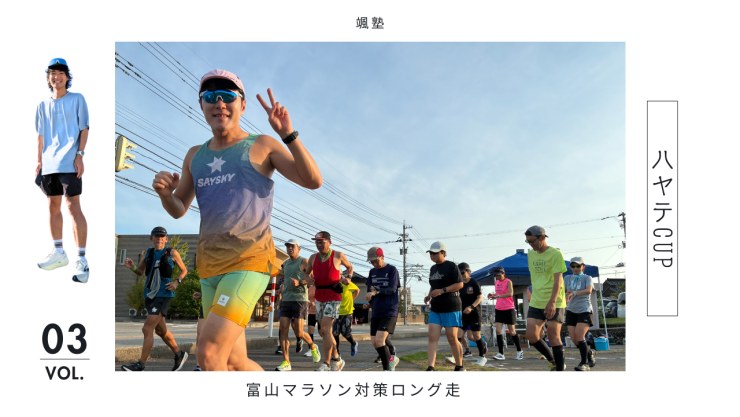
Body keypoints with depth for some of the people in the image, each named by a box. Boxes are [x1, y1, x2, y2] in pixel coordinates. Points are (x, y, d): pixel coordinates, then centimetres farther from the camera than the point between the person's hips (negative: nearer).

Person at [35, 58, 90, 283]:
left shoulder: (77, 99, 4)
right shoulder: (43, 105, 16)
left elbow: (84, 129, -1)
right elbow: (41, 135, 18)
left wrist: (80, 155, -11)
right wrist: (39, 160, 10)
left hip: (68, 162, -6)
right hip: (49, 163, 6)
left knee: (73, 207, -12)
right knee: (53, 206, 11)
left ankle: (81, 260, -13)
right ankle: (59, 252, 22)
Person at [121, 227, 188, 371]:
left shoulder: (172, 253, 0)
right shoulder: (147, 253, 10)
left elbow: (184, 270, 10)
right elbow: (140, 272, 16)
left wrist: (176, 282, -7)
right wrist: (132, 267, -6)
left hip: (163, 295, -6)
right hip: (149, 295, 6)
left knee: (147, 329, -15)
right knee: (161, 331, 16)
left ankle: (140, 364, -12)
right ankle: (179, 355, 34)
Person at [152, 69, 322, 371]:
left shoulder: (262, 146, 1)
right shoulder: (195, 156, 16)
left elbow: (313, 180, -8)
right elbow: (178, 209, 21)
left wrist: (287, 134, -18)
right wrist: (164, 192, -2)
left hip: (250, 261, -6)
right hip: (210, 267, 6)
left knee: (209, 354, -19)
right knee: (234, 361, 10)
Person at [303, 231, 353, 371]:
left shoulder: (338, 256, -3)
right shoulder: (313, 258, 8)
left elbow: (350, 267, 14)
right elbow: (307, 273, 22)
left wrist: (348, 277, -5)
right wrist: (309, 279, -1)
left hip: (333, 298, -6)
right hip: (319, 298, 6)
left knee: (325, 330, -15)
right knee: (325, 332, 10)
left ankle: (326, 364, -9)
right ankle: (337, 360, 25)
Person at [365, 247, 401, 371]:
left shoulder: (392, 270, -4)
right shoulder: (372, 272, 14)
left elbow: (392, 289, -15)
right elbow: (369, 291, 16)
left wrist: (376, 292, -30)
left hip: (390, 312, -6)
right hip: (376, 313, 6)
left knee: (379, 340, -18)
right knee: (374, 342, 4)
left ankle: (386, 369, -7)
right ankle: (392, 358, 28)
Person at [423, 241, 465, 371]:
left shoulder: (451, 266, -6)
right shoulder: (433, 268, 17)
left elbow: (460, 284, -11)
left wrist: (442, 291, -20)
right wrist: (429, 296, 8)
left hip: (451, 308, -6)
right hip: (435, 308, 7)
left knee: (452, 338, -3)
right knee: (432, 337, -6)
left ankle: (459, 366, 14)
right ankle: (430, 368, -12)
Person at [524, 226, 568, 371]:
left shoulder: (555, 254, -9)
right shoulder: (530, 254, 11)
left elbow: (558, 279, -17)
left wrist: (552, 301, -27)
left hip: (554, 304, -6)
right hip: (536, 303, 6)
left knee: (553, 337, -6)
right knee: (531, 335, -6)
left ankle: (560, 369, 5)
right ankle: (552, 361, 17)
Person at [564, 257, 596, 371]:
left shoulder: (587, 278, -1)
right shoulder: (567, 278, 12)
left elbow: (588, 290, -21)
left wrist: (574, 293, -36)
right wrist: (566, 295, -20)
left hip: (584, 310, -4)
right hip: (571, 311, 4)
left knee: (579, 336, -20)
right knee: (574, 340, -1)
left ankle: (584, 363, -11)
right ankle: (589, 354, 26)